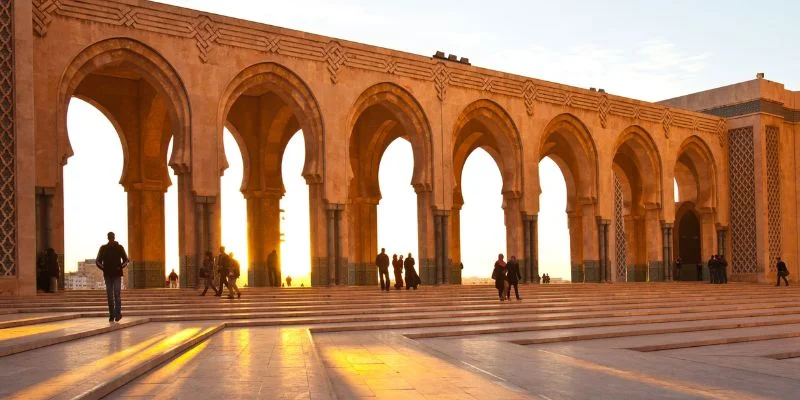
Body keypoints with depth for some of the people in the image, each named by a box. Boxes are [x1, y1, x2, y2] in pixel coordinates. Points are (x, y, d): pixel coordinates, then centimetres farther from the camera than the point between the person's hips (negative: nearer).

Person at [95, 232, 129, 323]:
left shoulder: (120, 247, 4)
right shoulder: (103, 248, 7)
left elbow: (126, 260, 10)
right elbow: (98, 261, 12)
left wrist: (120, 267, -2)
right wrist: (103, 268, -1)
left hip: (117, 274, -2)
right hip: (107, 274, 2)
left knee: (117, 294, -14)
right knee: (110, 296, 2)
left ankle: (117, 314, -18)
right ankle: (111, 315, 6)